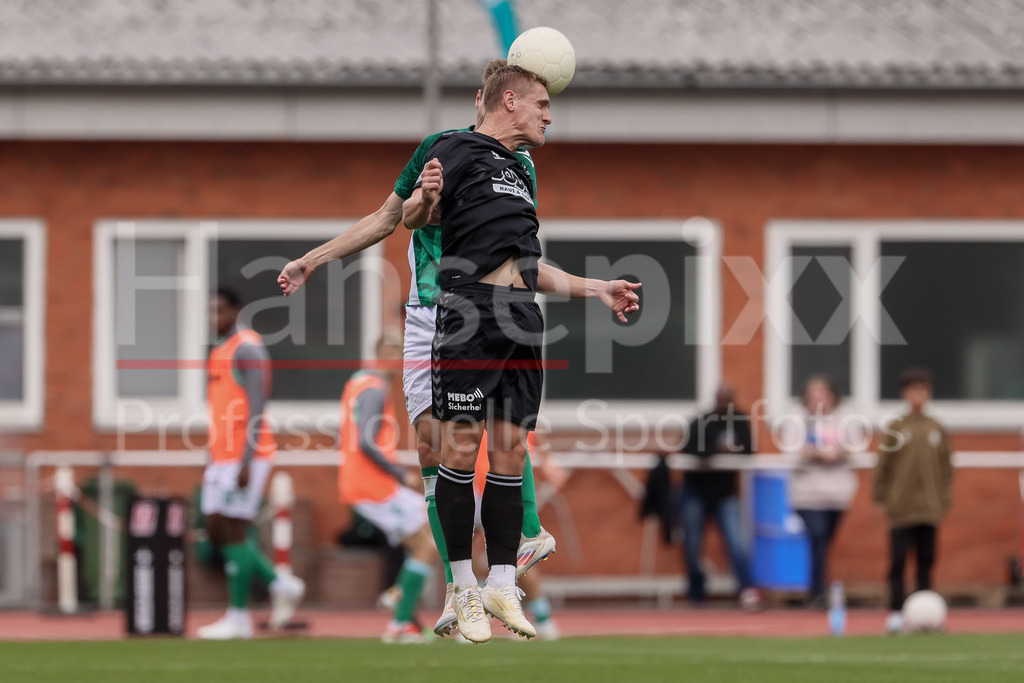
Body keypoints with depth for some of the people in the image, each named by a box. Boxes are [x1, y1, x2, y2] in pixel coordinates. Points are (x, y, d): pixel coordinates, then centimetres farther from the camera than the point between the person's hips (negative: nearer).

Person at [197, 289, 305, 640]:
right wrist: (212, 462, 22)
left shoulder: (247, 349, -11)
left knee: (233, 532, -7)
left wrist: (246, 462, -23)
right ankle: (280, 584, 14)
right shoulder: (220, 351, 18)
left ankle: (238, 617, -1)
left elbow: (256, 409, -18)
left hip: (245, 457, -10)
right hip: (222, 457, 10)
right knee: (216, 531, 7)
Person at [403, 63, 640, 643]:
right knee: (462, 446, -7)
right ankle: (465, 589, -2)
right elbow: (412, 216, -13)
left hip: (523, 320, 8)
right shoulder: (459, 150, 1)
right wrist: (425, 199, -33)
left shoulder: (520, 172, 26)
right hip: (470, 311, -8)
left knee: (512, 452, 4)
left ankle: (503, 587, 6)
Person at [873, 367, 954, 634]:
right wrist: (881, 498, -2)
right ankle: (895, 612, -1)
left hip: (929, 509, 2)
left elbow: (947, 468, 11)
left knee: (926, 561, 5)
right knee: (898, 561, -4)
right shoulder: (895, 428, 1)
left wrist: (944, 502, 7)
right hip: (901, 509, -2)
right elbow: (882, 465, 2)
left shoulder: (937, 430, 8)